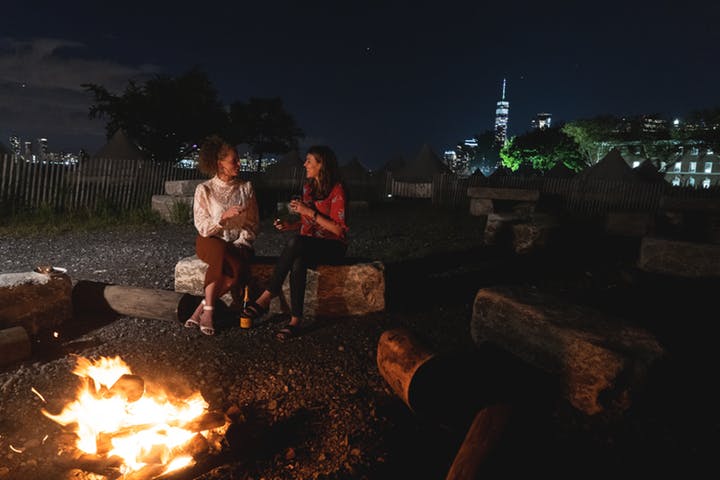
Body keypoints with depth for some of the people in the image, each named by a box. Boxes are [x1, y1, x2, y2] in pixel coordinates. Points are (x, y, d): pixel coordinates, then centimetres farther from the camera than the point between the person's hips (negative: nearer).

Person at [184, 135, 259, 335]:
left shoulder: (246, 187, 6)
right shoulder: (204, 190, -2)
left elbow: (254, 224, 8)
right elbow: (202, 228, -6)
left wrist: (240, 244, -9)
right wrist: (224, 216, -22)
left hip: (239, 244, 2)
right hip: (211, 242, -1)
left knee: (238, 269, -34)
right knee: (221, 251, -39)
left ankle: (202, 308, -20)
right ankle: (208, 310, -29)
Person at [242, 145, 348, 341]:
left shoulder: (336, 190, -8)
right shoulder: (308, 187, 14)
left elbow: (338, 229, -14)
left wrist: (310, 212, -18)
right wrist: (290, 225, 1)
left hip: (332, 247, -5)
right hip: (308, 245, 6)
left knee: (296, 242, -35)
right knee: (297, 263, -32)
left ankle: (266, 297, -30)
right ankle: (295, 320, -32)